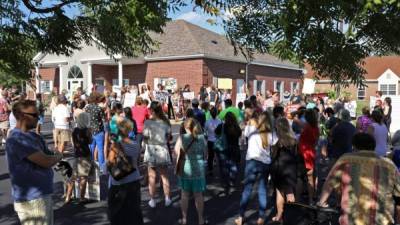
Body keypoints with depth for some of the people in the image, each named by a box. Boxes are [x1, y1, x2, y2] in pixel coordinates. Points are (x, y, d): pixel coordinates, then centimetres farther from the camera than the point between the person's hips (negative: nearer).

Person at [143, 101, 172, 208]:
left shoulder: (148, 122, -12)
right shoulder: (165, 122, -4)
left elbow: (145, 138, -10)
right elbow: (168, 137, 2)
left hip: (151, 151, -2)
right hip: (163, 150, 2)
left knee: (152, 177, 9)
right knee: (164, 176, 14)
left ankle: (152, 200, 16)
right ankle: (167, 199, 20)